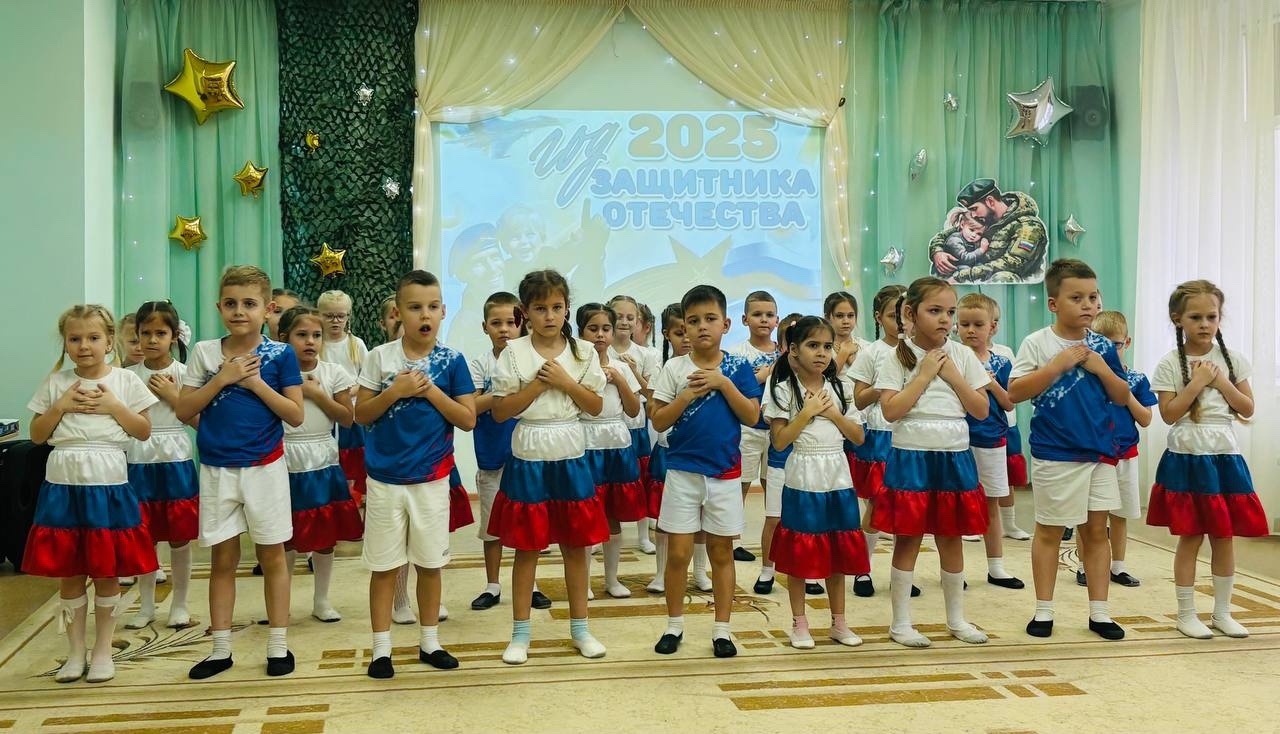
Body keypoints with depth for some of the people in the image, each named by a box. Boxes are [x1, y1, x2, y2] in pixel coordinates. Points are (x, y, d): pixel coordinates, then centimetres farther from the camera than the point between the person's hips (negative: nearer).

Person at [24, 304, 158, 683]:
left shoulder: (125, 380, 1)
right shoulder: (56, 382, 4)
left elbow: (143, 431, 0)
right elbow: (37, 435, 5)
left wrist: (113, 406, -11)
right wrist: (61, 405, -8)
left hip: (107, 484, -1)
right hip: (63, 485, 2)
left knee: (107, 573, 6)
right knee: (69, 574, 8)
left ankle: (103, 650, 20)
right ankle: (75, 652, 20)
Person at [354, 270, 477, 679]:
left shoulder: (451, 362, -3)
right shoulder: (380, 357, -3)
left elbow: (468, 419, -5)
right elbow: (361, 415, -1)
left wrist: (431, 390, -15)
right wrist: (395, 391, -16)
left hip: (432, 480, 1)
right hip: (385, 480, -1)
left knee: (430, 563, 11)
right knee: (384, 565, 6)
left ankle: (429, 642, 25)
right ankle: (381, 648, 17)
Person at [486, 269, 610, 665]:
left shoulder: (583, 352, 3)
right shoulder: (514, 353, -4)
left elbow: (596, 407, 2)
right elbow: (500, 412, -6)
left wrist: (565, 381, -11)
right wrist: (537, 385, -14)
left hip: (571, 457, 2)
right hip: (528, 457, -2)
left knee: (576, 544, 9)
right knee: (527, 547, 5)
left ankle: (580, 628, 22)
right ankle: (520, 633, 17)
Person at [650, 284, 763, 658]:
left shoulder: (738, 367, 0)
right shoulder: (675, 368, -2)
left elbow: (752, 417, -6)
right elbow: (658, 421, -4)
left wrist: (724, 384, -15)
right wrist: (688, 394, -16)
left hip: (725, 472, 1)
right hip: (682, 471, 0)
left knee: (722, 551, 8)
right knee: (678, 553, 3)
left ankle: (722, 629, 17)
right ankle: (675, 625, 19)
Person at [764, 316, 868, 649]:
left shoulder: (841, 387, 7)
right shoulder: (784, 389, -5)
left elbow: (858, 437, 5)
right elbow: (779, 441, -11)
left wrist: (834, 413, -9)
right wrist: (807, 412, -16)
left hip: (838, 480, 4)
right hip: (802, 481, -4)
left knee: (837, 552, 11)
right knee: (800, 554, 3)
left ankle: (839, 622, 22)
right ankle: (799, 623, 15)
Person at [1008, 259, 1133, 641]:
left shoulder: (1102, 345, 5)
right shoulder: (1038, 343, -8)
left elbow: (1122, 397, 9)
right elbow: (1015, 392, -15)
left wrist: (1102, 369, -8)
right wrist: (1058, 364, -19)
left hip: (1100, 451, 4)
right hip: (1055, 455, -4)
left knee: (1096, 529, 10)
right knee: (1050, 531, 7)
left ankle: (1099, 612, 19)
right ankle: (1043, 610, 18)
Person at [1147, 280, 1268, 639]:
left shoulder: (1232, 359, 4)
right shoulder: (1170, 364, -5)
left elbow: (1248, 409, 3)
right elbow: (1169, 414, -11)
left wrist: (1221, 382, -9)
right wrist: (1197, 383, -16)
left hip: (1225, 458, 3)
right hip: (1187, 459, -3)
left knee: (1225, 537, 9)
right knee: (1190, 538, 1)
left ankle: (1222, 612, 22)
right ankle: (1186, 614, 13)